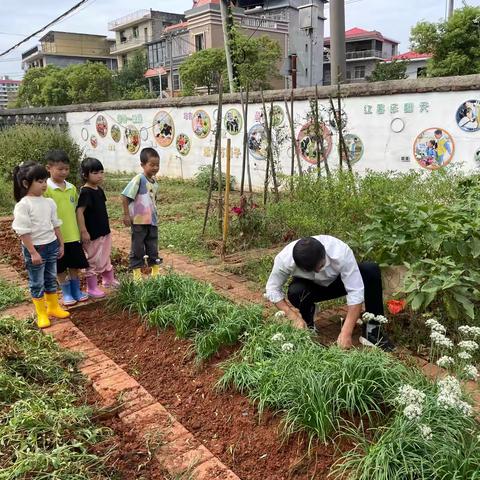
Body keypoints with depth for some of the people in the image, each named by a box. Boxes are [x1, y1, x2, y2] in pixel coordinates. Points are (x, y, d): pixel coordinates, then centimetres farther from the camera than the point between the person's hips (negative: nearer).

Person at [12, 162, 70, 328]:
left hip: (51, 245, 6)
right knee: (37, 283, 7)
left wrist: (61, 244, 13)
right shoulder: (23, 205, -16)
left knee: (51, 279, 18)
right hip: (35, 247, -6)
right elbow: (23, 232, -17)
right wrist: (33, 252, -19)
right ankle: (41, 314, 21)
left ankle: (53, 307, 34)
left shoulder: (49, 202, 3)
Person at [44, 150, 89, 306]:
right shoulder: (46, 188, -13)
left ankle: (76, 290, 31)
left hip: (73, 234, 4)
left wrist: (81, 230, 13)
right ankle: (66, 293, 25)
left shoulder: (72, 188, 4)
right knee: (61, 268, 10)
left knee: (75, 265, 14)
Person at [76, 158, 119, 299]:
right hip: (92, 234, -8)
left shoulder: (99, 190, 7)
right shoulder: (86, 192, -19)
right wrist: (83, 231, -23)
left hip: (104, 231, 8)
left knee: (106, 257, 22)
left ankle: (109, 280, 40)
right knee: (93, 260, 2)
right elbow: (79, 212, -23)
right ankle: (91, 288, 14)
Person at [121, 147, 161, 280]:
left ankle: (155, 272, 25)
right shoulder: (138, 179, -14)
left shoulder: (155, 183, 7)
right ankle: (137, 273, 17)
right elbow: (125, 197, -14)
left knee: (153, 248, 14)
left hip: (152, 222, 6)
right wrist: (126, 215, -14)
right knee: (138, 248, 5)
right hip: (139, 221, -6)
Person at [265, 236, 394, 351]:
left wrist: (346, 333, -39)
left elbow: (355, 292, -35)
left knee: (372, 270, -27)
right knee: (294, 293, -36)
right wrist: (294, 316, -31)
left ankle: (372, 329, -15)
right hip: (310, 286, 0)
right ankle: (308, 324, -1)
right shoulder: (284, 259, -34)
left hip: (339, 281, 0)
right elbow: (272, 289, -20)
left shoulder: (341, 253, -37)